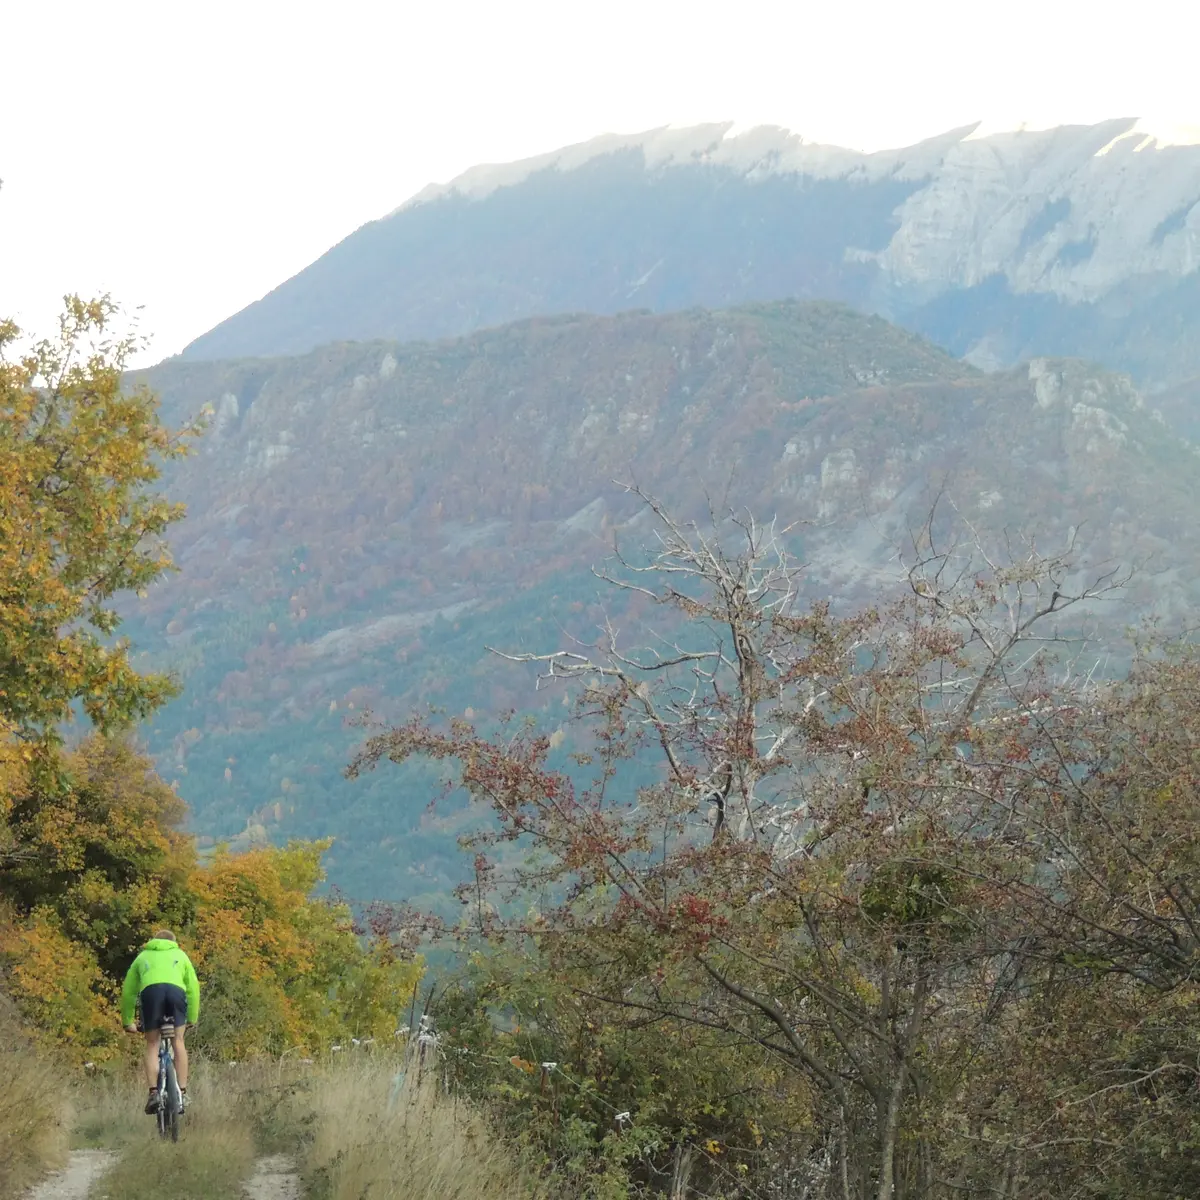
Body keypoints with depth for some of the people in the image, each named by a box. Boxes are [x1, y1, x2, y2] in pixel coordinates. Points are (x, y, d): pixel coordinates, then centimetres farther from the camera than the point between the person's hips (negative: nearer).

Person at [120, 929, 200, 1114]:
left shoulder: (143, 956, 36)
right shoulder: (180, 955, 35)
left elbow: (128, 992, 34)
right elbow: (193, 988, 28)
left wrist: (127, 1022, 41)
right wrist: (192, 1019, 35)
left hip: (150, 990, 0)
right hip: (176, 990, 0)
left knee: (152, 1045, 7)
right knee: (178, 1041, 7)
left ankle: (154, 1092, -7)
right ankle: (182, 1092, 0)